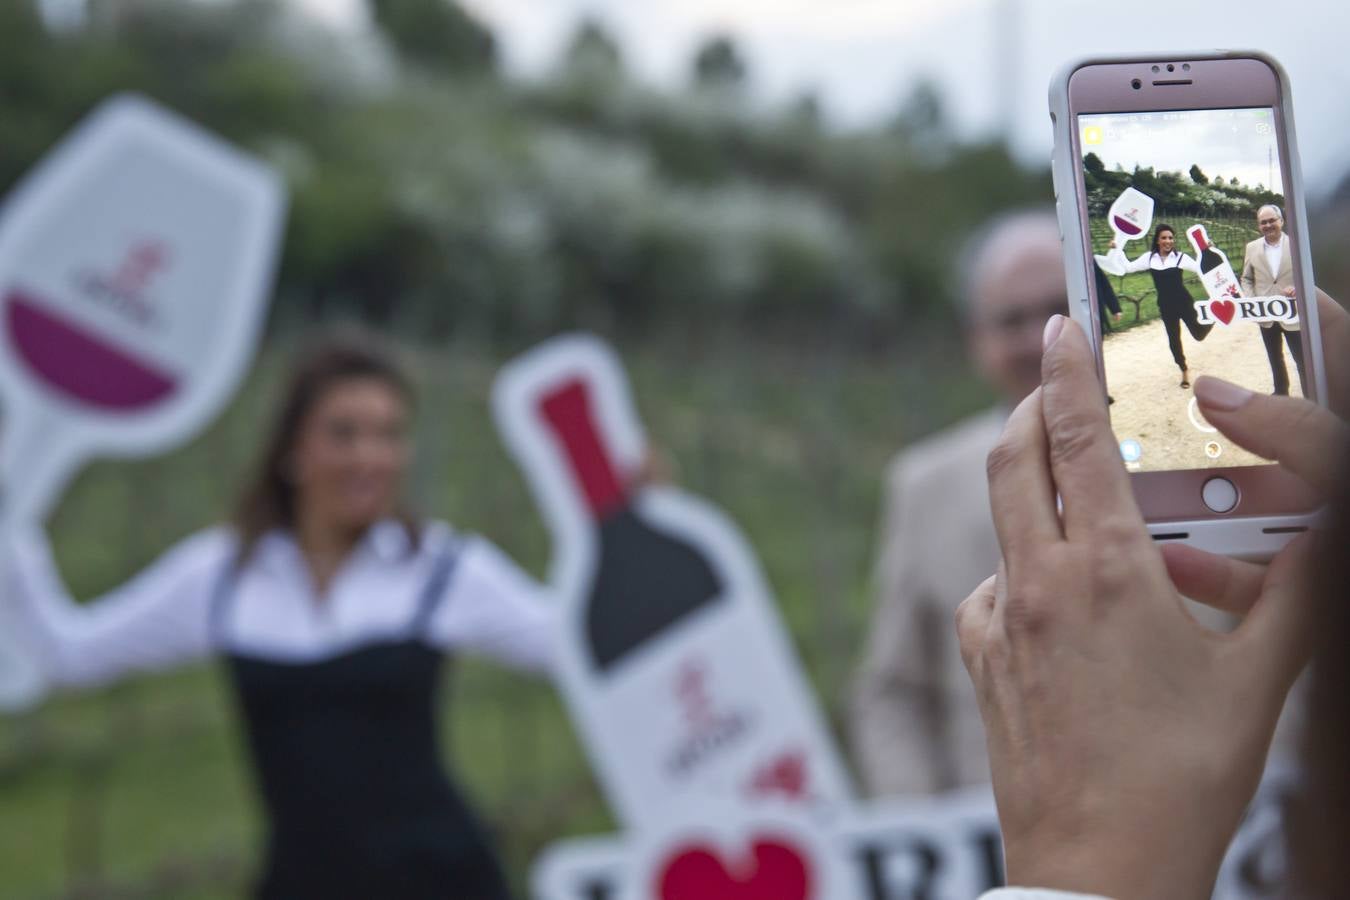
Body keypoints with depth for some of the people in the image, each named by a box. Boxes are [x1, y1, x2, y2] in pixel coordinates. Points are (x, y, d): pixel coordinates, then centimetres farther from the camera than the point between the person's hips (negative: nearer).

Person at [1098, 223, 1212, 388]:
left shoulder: (1180, 257, -7)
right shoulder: (1150, 257, 1)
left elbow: (1201, 268, -9)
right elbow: (1128, 267, 4)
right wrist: (1117, 250, 1)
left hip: (1183, 301, -3)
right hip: (1166, 305, 3)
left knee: (1199, 334, -3)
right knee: (1173, 339, 12)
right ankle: (1184, 370, 31)